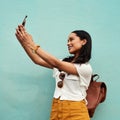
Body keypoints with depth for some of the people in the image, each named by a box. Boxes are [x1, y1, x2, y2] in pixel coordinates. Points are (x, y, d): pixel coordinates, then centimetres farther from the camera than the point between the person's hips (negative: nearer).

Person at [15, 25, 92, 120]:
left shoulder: (86, 67, -10)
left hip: (75, 112, -5)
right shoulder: (63, 62, 12)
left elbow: (56, 63, -19)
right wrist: (24, 42, -8)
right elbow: (38, 61, 4)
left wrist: (33, 45, -19)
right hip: (56, 109, 6)